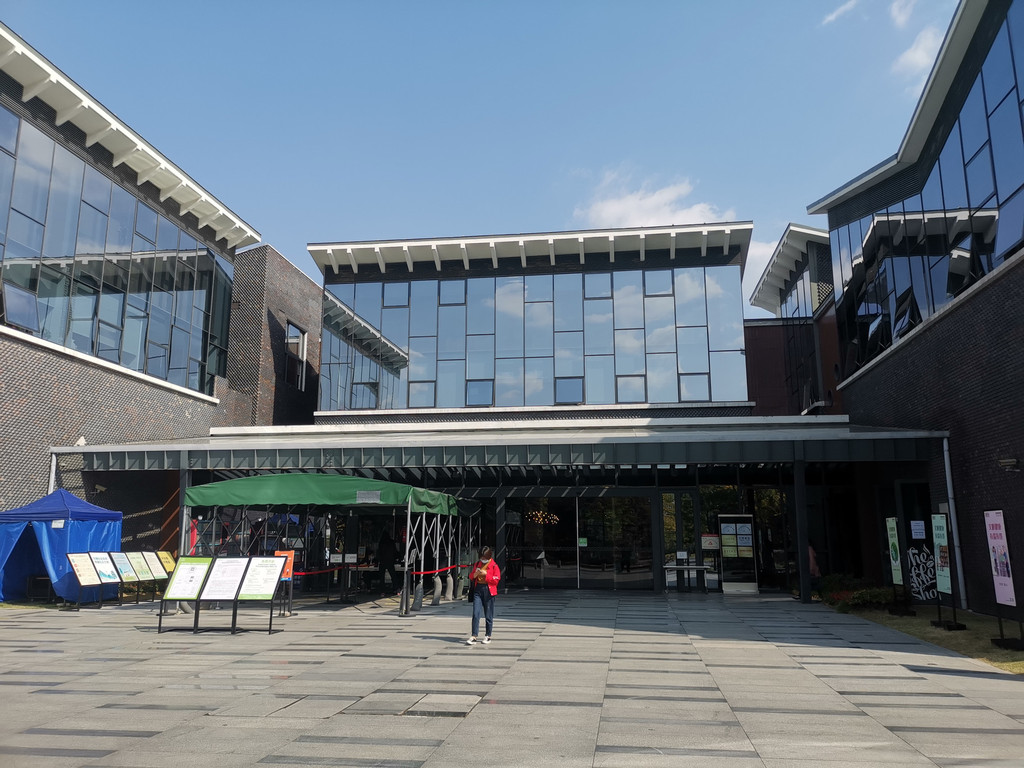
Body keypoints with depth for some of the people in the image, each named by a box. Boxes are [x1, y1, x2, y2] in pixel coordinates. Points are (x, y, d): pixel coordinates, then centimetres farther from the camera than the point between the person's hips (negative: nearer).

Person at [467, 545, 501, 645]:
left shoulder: (494, 566, -3)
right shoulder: (477, 564, 11)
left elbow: (496, 580, -9)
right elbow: (471, 576, 18)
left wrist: (486, 574, -16)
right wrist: (474, 574, -5)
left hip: (488, 591, -3)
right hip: (478, 590, 3)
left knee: (488, 615, 4)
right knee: (475, 614, -5)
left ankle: (488, 636, 18)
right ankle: (473, 637, -5)